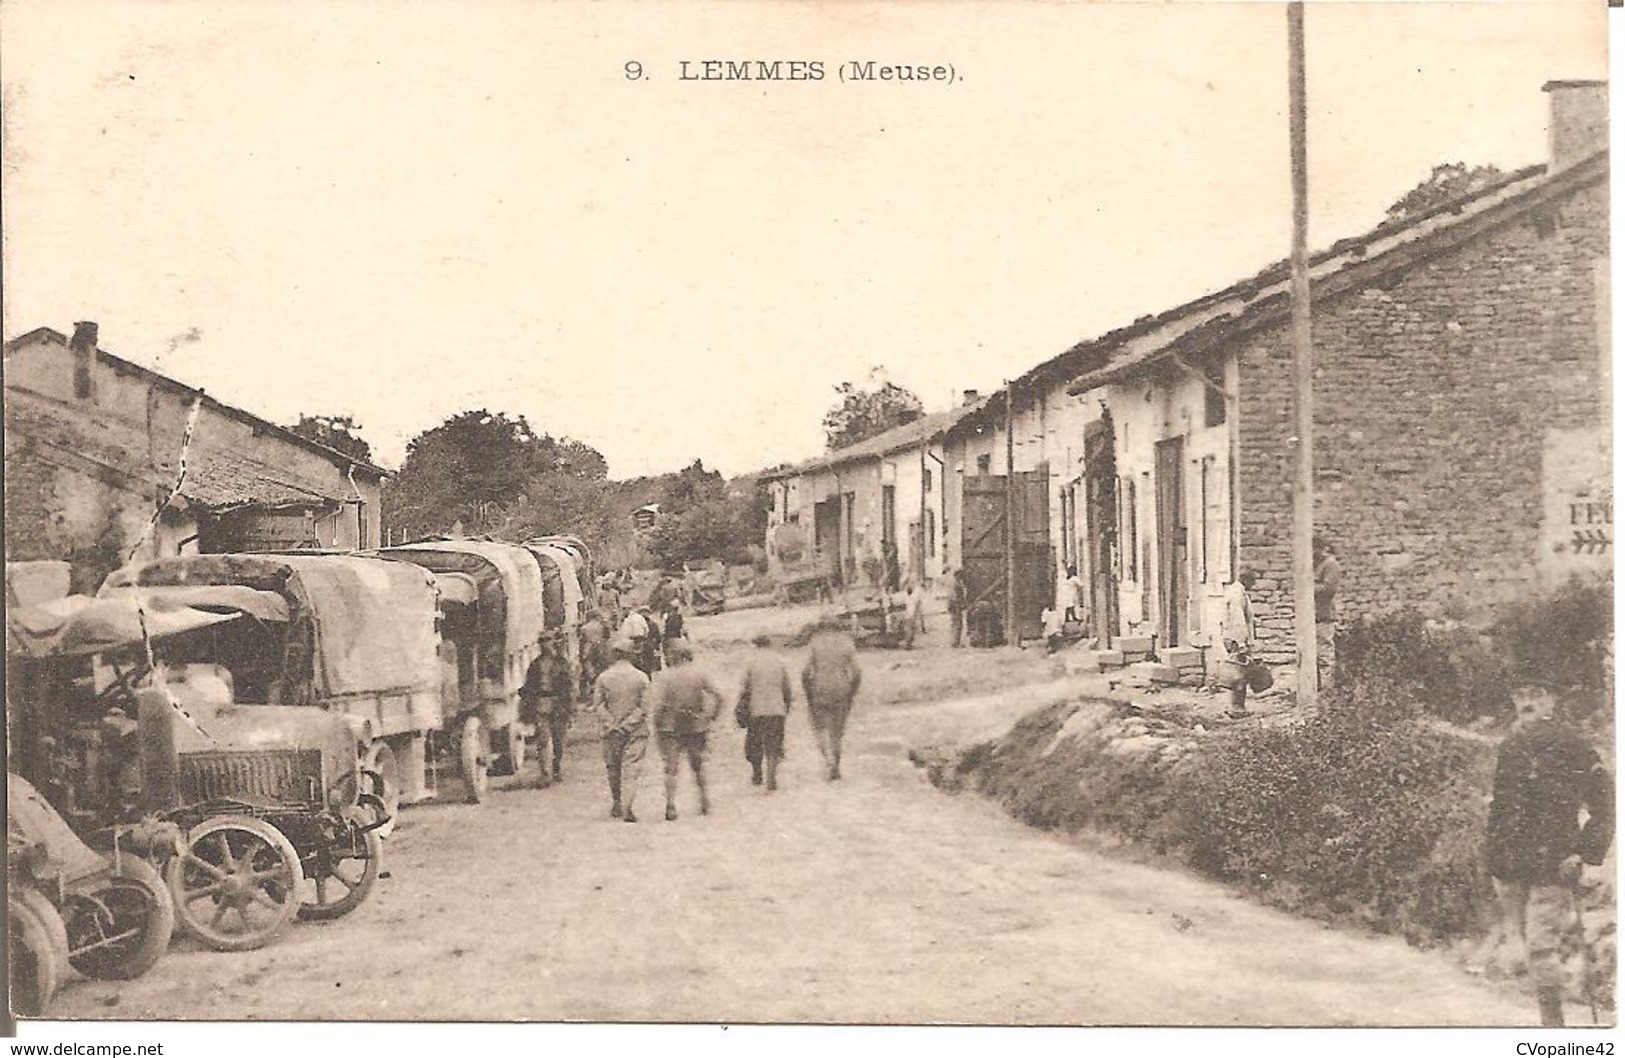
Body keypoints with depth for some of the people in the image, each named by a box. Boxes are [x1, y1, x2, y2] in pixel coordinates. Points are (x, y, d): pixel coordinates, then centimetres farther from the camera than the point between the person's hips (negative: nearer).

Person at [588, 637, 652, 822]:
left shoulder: (603, 677, -2)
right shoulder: (641, 678, -5)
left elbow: (598, 705, -4)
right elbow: (644, 707, -9)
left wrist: (611, 725, -3)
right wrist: (629, 723, -4)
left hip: (612, 731, 2)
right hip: (635, 731, -2)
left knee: (613, 767, 15)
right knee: (632, 768, -1)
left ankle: (617, 804, 25)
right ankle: (627, 808, -12)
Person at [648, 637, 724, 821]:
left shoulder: (663, 677, -8)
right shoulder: (699, 675, 0)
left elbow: (657, 704, -17)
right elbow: (718, 697, -1)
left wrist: (658, 725, -6)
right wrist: (710, 717, 9)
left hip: (671, 728, -3)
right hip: (696, 728, 3)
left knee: (671, 768, 4)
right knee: (698, 766, 20)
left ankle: (671, 804, -2)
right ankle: (705, 801, 24)